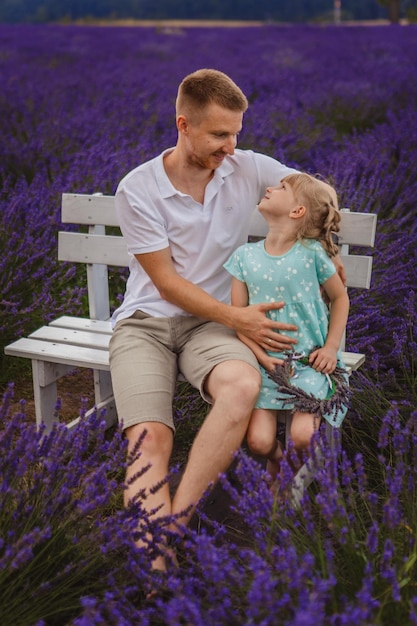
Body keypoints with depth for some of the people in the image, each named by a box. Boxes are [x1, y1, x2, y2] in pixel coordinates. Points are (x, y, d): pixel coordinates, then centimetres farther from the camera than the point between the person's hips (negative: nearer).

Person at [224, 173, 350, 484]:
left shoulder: (312, 253, -6)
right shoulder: (245, 256, 1)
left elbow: (340, 297, 8)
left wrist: (331, 347, -1)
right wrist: (262, 356, -11)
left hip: (310, 361, -2)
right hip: (268, 362, 2)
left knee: (302, 437, -19)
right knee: (259, 441, -13)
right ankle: (277, 460, 24)